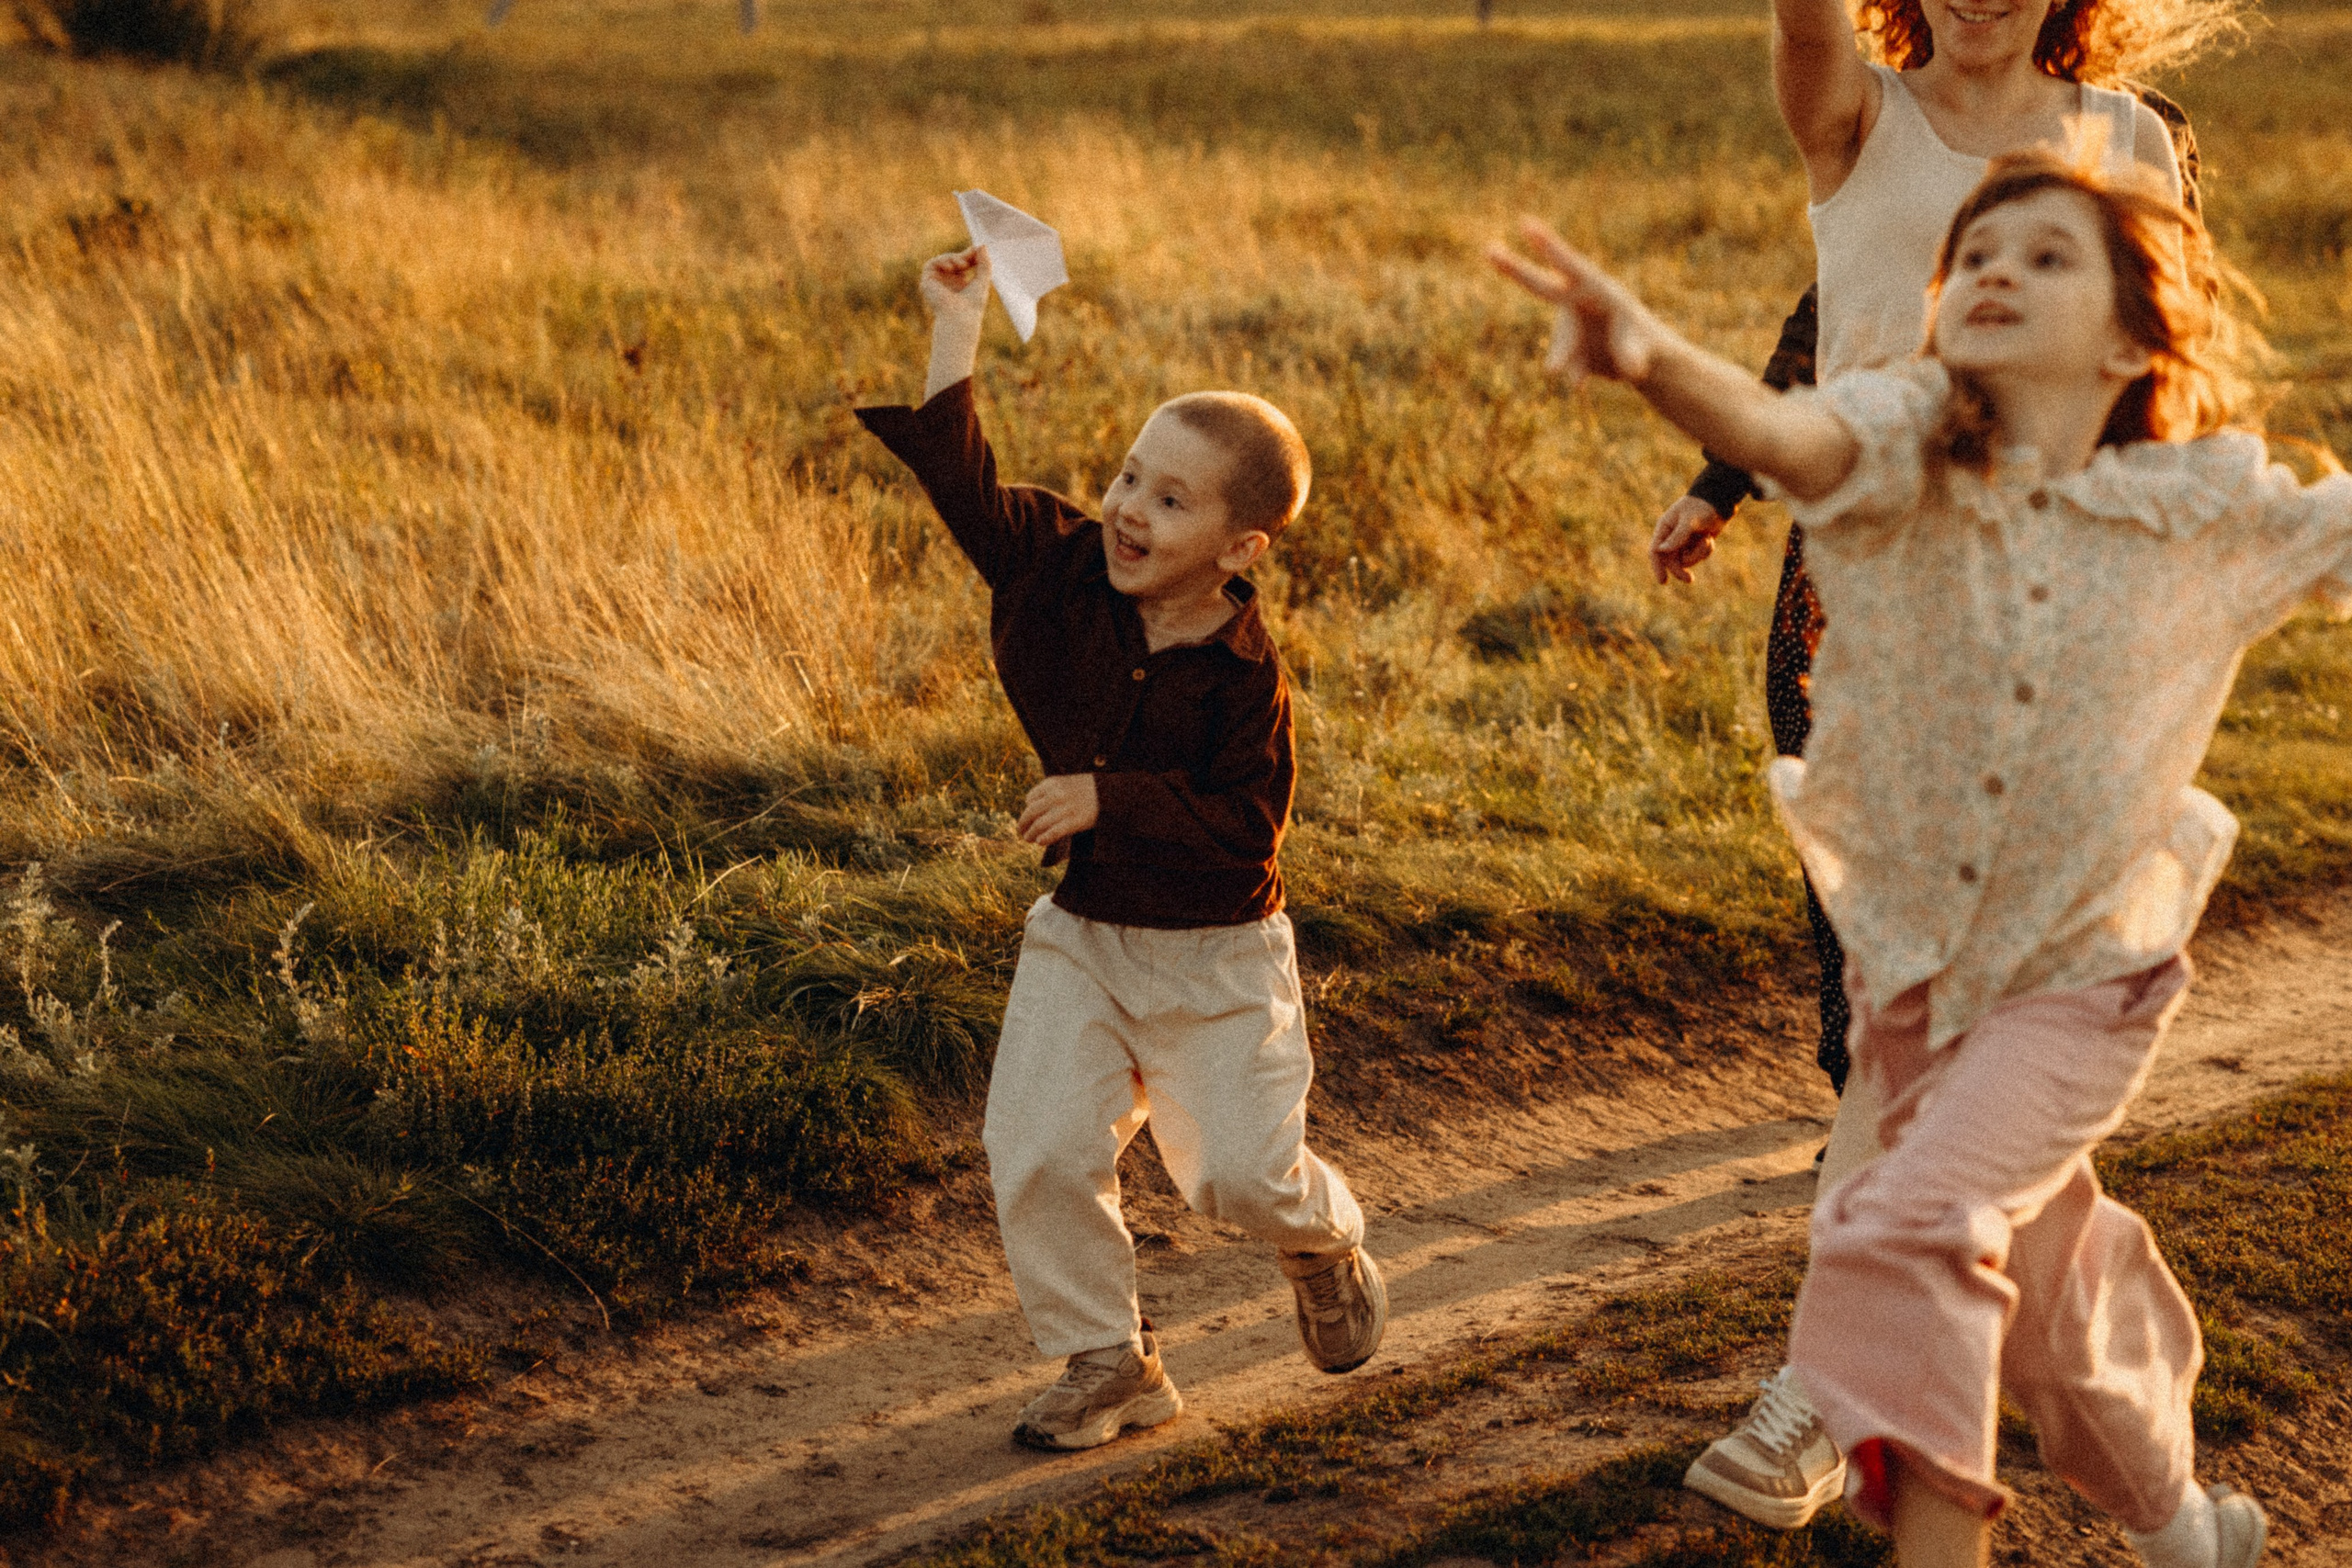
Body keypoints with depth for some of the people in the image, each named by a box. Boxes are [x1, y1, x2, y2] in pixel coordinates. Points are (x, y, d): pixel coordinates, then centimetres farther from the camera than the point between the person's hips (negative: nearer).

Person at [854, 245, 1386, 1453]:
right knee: (1036, 1150, -8)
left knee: (1241, 1172, -2)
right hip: (1080, 937, 4)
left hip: (1216, 955, -4)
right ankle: (1108, 1363, 9)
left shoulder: (1241, 670, -19)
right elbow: (964, 486, -11)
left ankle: (1326, 1246, 36)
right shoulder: (1065, 570, -7)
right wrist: (956, 332, -15)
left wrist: (1112, 799, -28)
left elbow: (1248, 825, -22)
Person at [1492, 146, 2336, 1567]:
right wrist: (1652, 356, -62)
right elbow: (1777, 432, -41)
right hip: (1910, 957, 3)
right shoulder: (1905, 450, -18)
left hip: (2085, 971, -2)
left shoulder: (2212, 510, -13)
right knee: (2047, 1292, 22)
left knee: (1914, 1228, -26)